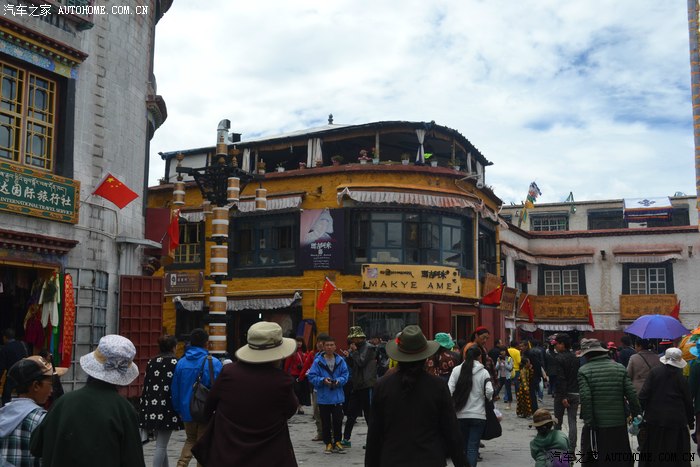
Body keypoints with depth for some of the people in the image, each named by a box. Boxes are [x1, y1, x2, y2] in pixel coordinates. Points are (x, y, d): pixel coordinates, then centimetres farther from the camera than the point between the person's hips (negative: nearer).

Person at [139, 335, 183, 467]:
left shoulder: (151, 362, 9)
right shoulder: (174, 362, -7)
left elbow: (146, 384, 11)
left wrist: (144, 406, 15)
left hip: (152, 407, 6)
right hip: (167, 407, -6)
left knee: (161, 444, 18)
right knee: (161, 446, -5)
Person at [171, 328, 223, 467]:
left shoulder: (181, 363, -3)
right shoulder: (214, 363, -15)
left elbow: (175, 389, 5)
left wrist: (178, 409, 16)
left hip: (187, 410, 4)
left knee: (190, 440, 23)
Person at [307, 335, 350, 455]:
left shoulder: (340, 360, 0)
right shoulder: (318, 361, -7)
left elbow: (346, 374, 2)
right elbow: (312, 376, -6)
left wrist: (339, 381, -16)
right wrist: (323, 380, -20)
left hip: (337, 396, 1)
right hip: (323, 397, -1)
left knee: (338, 420, 5)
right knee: (326, 422, 7)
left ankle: (337, 442, 20)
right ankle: (328, 444, 19)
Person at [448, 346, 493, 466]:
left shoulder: (457, 370, -2)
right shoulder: (483, 372, -4)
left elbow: (449, 390, -9)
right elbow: (489, 392, -12)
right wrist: (486, 400, 10)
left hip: (461, 414, 2)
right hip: (478, 415, -2)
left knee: (463, 446, 17)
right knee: (473, 447, 1)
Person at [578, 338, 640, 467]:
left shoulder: (584, 371, -9)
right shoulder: (620, 368, 3)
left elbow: (585, 398, -17)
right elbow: (631, 394, -2)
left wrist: (588, 421, -12)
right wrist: (636, 414, 8)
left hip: (596, 426, -4)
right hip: (619, 423, 4)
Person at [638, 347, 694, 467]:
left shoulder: (654, 372, -5)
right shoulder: (681, 378, -6)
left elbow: (644, 394, -9)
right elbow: (688, 402, 1)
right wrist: (691, 421, 12)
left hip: (654, 418, 1)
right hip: (676, 421, -1)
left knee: (652, 450, 12)